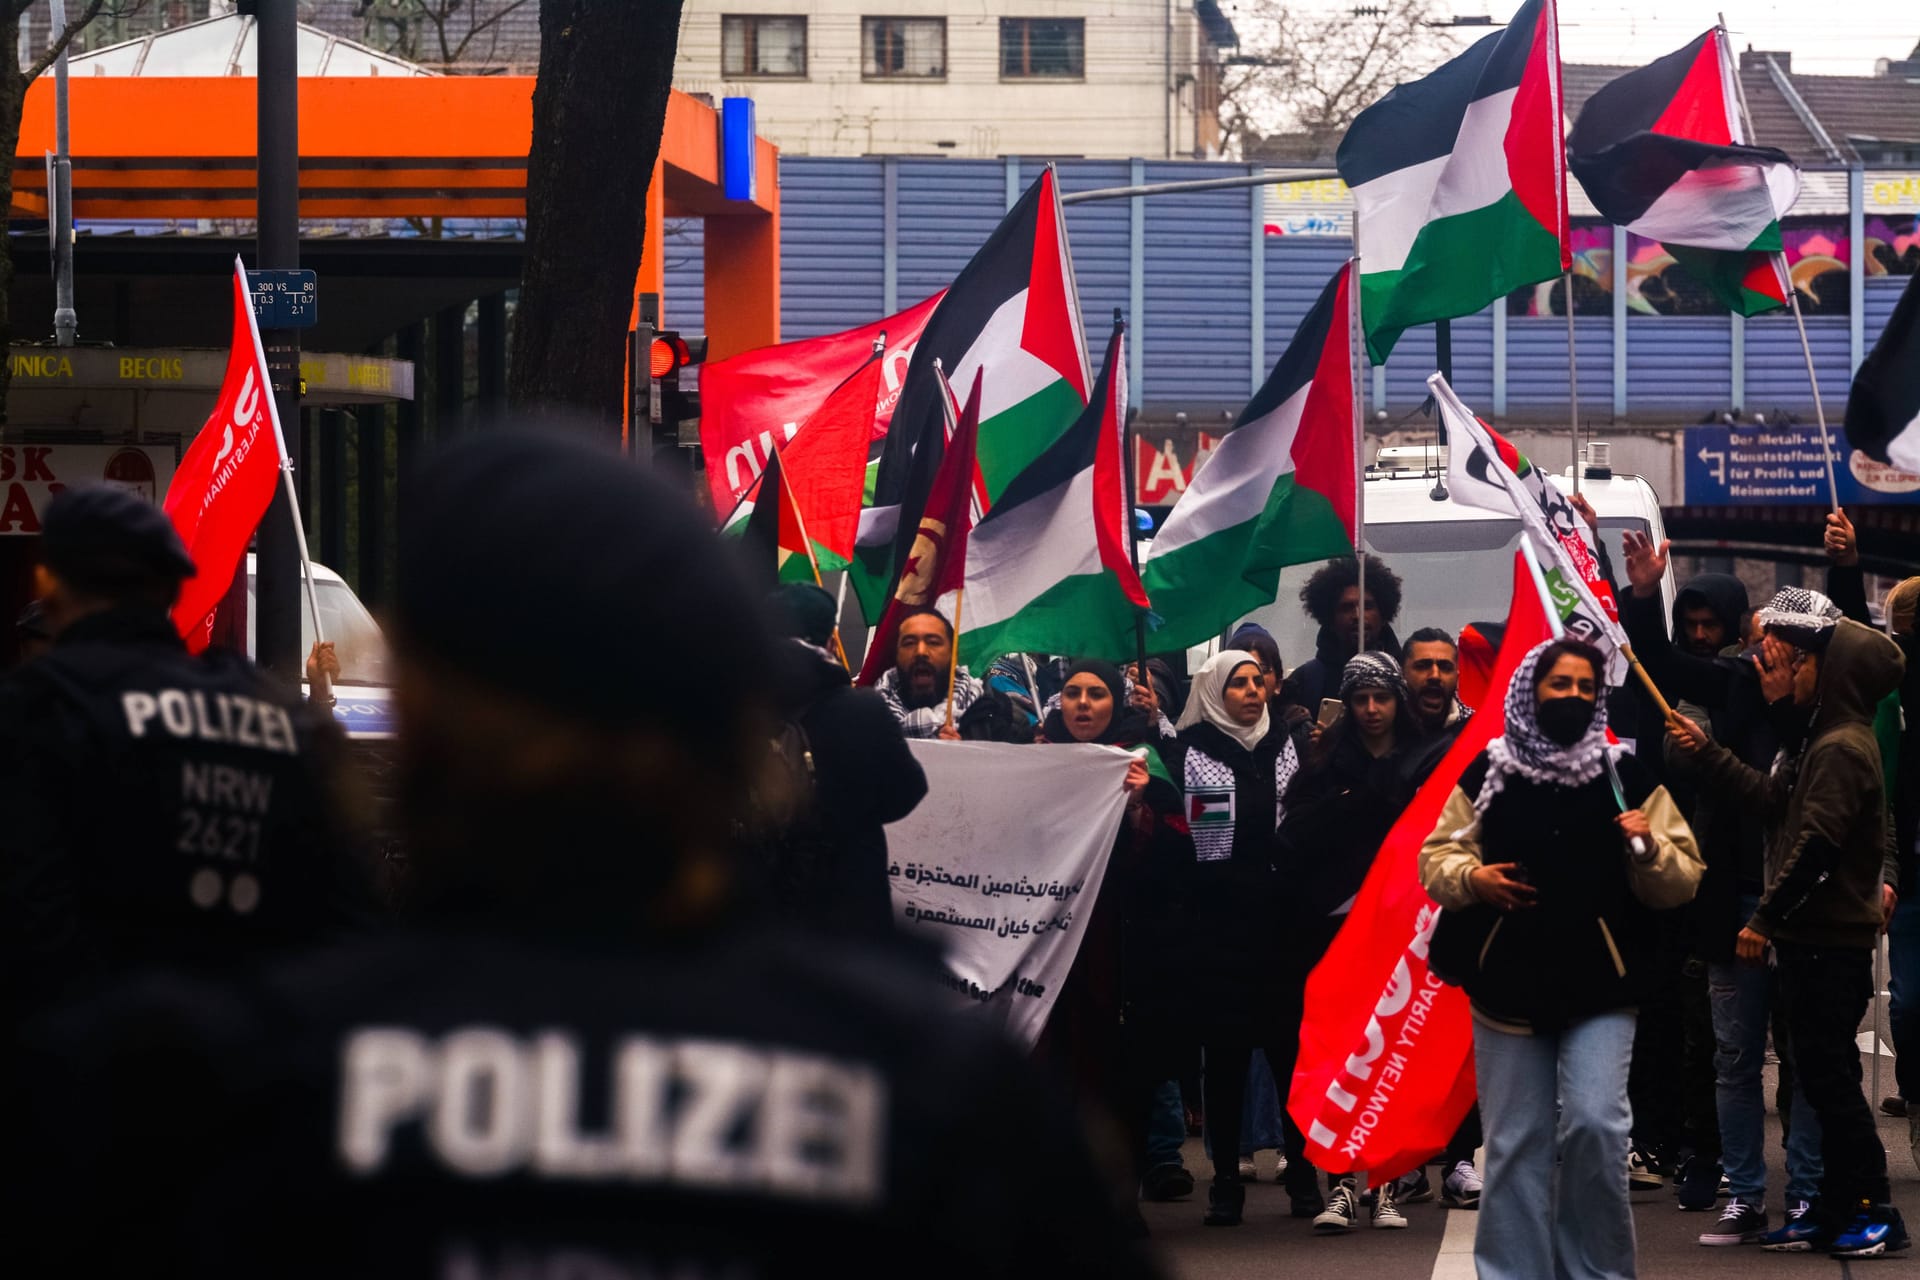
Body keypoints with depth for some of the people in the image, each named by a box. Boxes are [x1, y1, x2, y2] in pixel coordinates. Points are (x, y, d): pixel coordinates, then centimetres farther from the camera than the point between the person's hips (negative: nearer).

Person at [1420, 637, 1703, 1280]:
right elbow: (1437, 858, 8)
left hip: (1599, 988, -1)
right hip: (1508, 982, 1)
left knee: (1593, 1126, -13)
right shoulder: (1489, 773, 4)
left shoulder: (1626, 776, 3)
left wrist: (1649, 850, -17)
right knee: (1515, 1145, 4)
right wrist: (1471, 878, -13)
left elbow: (1680, 882, 4)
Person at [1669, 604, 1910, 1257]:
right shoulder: (1823, 738, 15)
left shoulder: (1841, 749, -17)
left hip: (1830, 939, -10)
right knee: (1825, 1076, 12)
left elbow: (1814, 845, -22)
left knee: (1828, 1074, -7)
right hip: (1812, 934, 10)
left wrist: (1766, 919, -18)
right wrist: (1707, 754, 20)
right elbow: (1775, 800, 19)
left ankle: (1874, 1210, -4)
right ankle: (1834, 1211, 17)